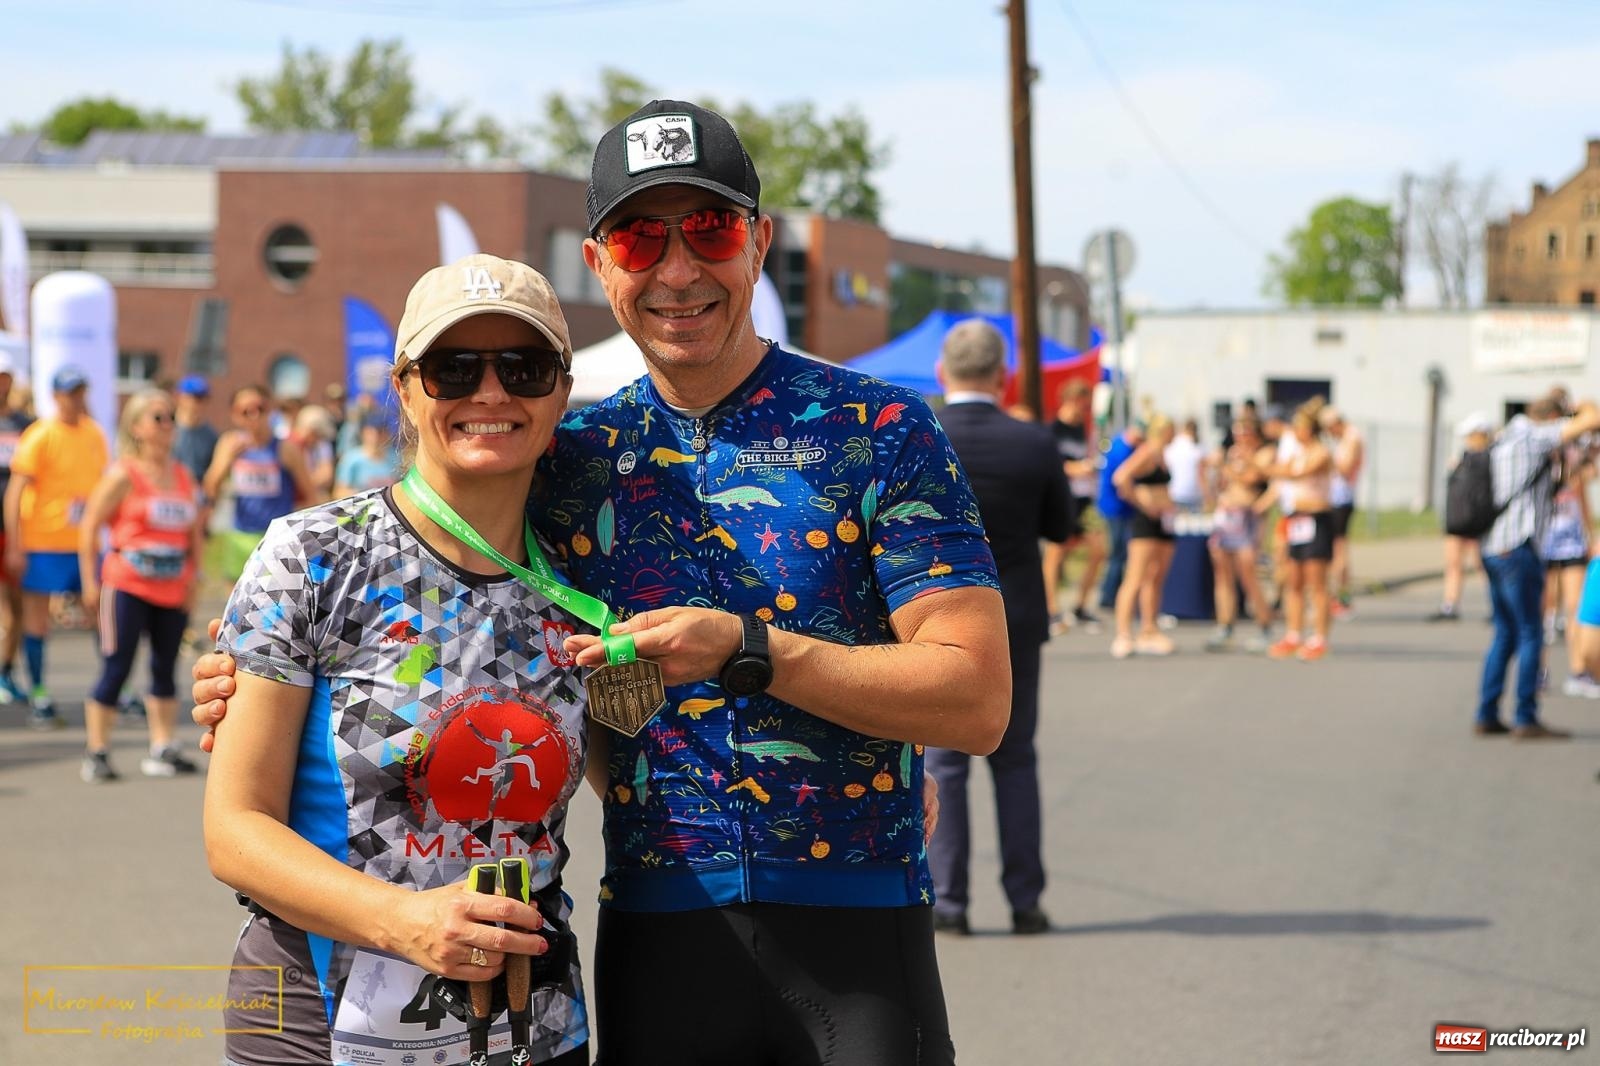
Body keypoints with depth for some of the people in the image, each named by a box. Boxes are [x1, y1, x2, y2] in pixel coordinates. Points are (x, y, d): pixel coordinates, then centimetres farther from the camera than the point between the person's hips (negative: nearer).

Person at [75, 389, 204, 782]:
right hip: (127, 584, -6)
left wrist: (193, 578, 10)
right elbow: (90, 526, -6)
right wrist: (90, 582, -8)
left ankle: (162, 750, 16)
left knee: (165, 667, 9)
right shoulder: (123, 474, -6)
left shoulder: (183, 476, 11)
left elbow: (193, 531, 18)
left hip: (173, 588, 6)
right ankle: (97, 754, 0)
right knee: (116, 668, -6)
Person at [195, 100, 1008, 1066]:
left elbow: (977, 702, -10)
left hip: (854, 944, -3)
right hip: (653, 939, 3)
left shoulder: (881, 431, -4)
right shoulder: (576, 456, 9)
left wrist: (744, 649, -17)